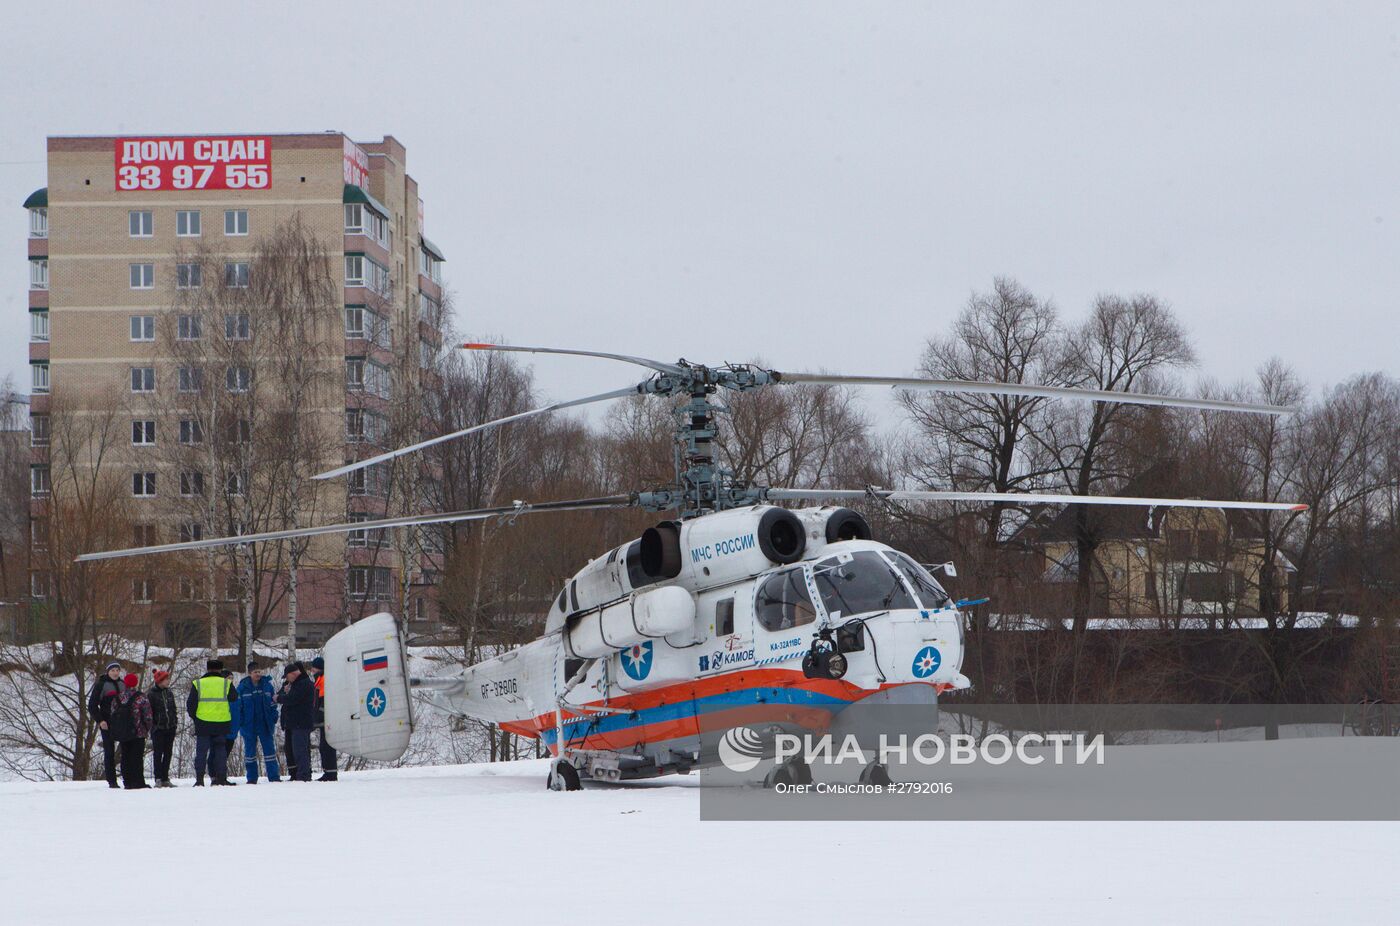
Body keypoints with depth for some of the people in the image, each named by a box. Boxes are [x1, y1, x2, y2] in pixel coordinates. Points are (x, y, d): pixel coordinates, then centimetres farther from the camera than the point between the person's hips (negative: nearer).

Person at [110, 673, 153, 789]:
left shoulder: (117, 698, 5)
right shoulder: (140, 697, -9)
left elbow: (113, 714, 7)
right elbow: (147, 714, -8)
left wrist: (115, 731, 16)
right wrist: (148, 728, 7)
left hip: (121, 733, 4)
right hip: (138, 732, -4)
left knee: (125, 757, 10)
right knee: (137, 757, -2)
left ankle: (127, 781, 9)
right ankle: (138, 782, -6)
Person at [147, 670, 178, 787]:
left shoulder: (169, 693, 12)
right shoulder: (151, 694, -5)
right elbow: (149, 712, -6)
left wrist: (176, 724, 13)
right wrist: (151, 726, -12)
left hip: (170, 728, 6)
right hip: (158, 728, -6)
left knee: (168, 753, 7)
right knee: (158, 753, -4)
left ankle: (165, 779, 12)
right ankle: (158, 779, -3)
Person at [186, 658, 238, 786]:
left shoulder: (198, 684, -1)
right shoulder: (226, 683, -1)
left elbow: (190, 704, 1)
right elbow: (234, 698, 13)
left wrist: (193, 715, 17)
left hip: (202, 724, 0)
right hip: (221, 722, 0)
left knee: (201, 751, 5)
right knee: (220, 750, 9)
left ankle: (199, 779, -2)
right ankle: (221, 777, 4)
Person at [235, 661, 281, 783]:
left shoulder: (267, 685, 3)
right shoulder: (242, 687, -4)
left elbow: (273, 704, 9)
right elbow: (238, 705, -2)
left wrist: (274, 718, 1)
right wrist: (240, 722, -7)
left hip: (265, 725, 1)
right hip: (249, 725, -1)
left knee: (269, 749, 3)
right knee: (250, 751, 6)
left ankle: (274, 776, 6)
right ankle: (252, 778, 13)